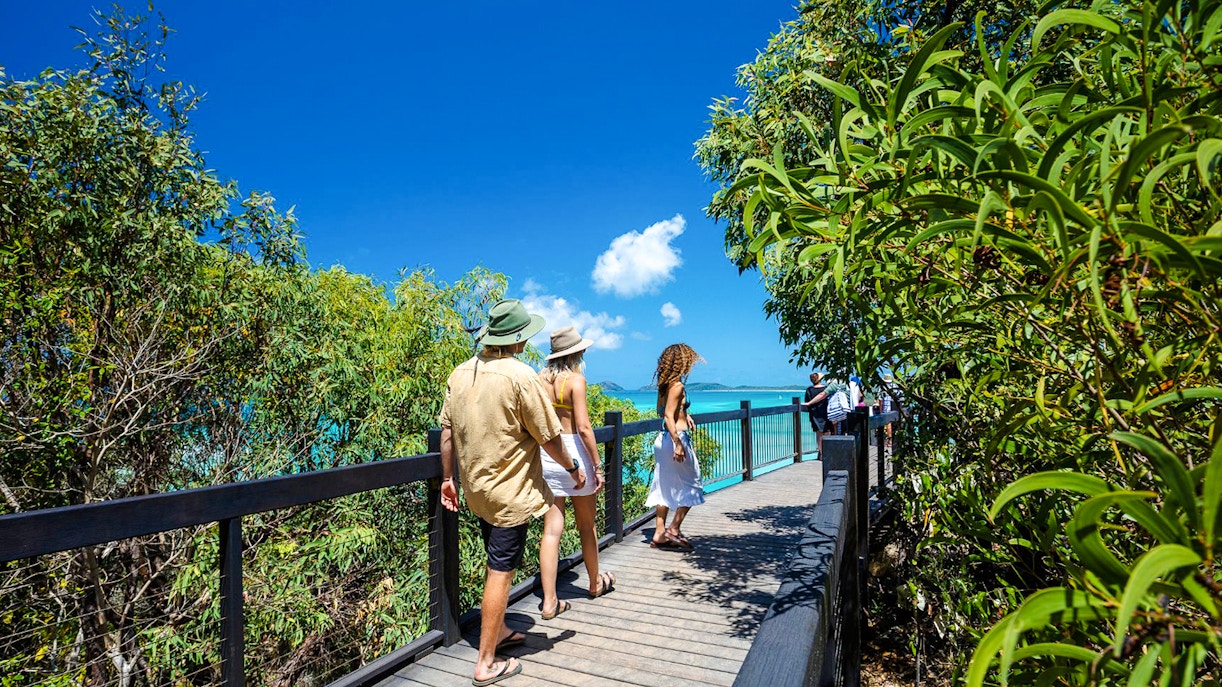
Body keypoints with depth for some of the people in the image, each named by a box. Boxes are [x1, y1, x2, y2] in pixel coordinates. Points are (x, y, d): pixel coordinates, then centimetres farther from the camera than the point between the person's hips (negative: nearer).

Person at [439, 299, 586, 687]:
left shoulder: (461, 374, 1)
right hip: (511, 493, -7)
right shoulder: (521, 376, -19)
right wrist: (572, 469, 2)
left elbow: (447, 429, 6)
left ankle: (498, 632, 40)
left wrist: (447, 477, 15)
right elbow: (549, 437, -14)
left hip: (476, 489, 7)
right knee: (500, 572, 3)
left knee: (498, 563, 23)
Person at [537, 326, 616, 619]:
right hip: (573, 452, -4)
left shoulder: (540, 378, 4)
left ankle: (549, 601, 8)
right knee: (587, 525, 15)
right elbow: (583, 427, -17)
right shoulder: (575, 379, -12)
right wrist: (598, 466, -11)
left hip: (545, 454, 5)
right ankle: (595, 583, 35)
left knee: (551, 529, 7)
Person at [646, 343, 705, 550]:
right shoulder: (677, 385, -15)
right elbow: (668, 416, -22)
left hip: (663, 439, 9)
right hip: (676, 438, -9)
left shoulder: (665, 385, 9)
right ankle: (674, 529, 7)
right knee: (691, 485, 6)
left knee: (665, 487, 13)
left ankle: (659, 534, 17)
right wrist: (678, 444, -24)